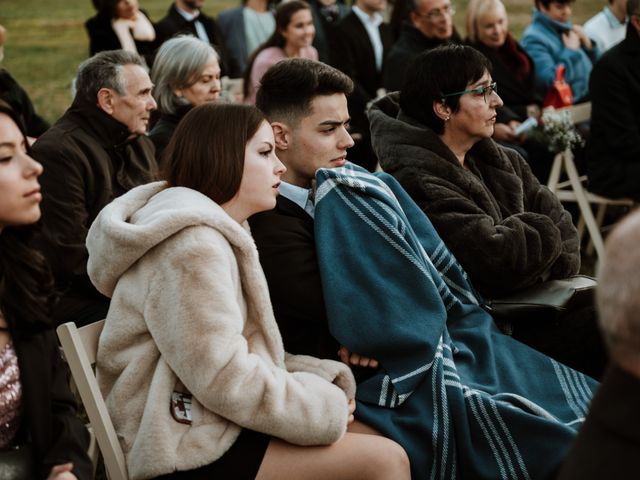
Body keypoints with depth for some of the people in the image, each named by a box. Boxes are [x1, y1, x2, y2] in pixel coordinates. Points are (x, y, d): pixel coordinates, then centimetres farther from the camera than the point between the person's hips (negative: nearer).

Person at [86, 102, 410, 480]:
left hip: (206, 424, 10)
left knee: (378, 440, 6)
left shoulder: (215, 232, 17)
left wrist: (326, 380, -1)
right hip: (191, 449, -10)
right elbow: (226, 380, -24)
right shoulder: (194, 245, -18)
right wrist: (327, 405, -13)